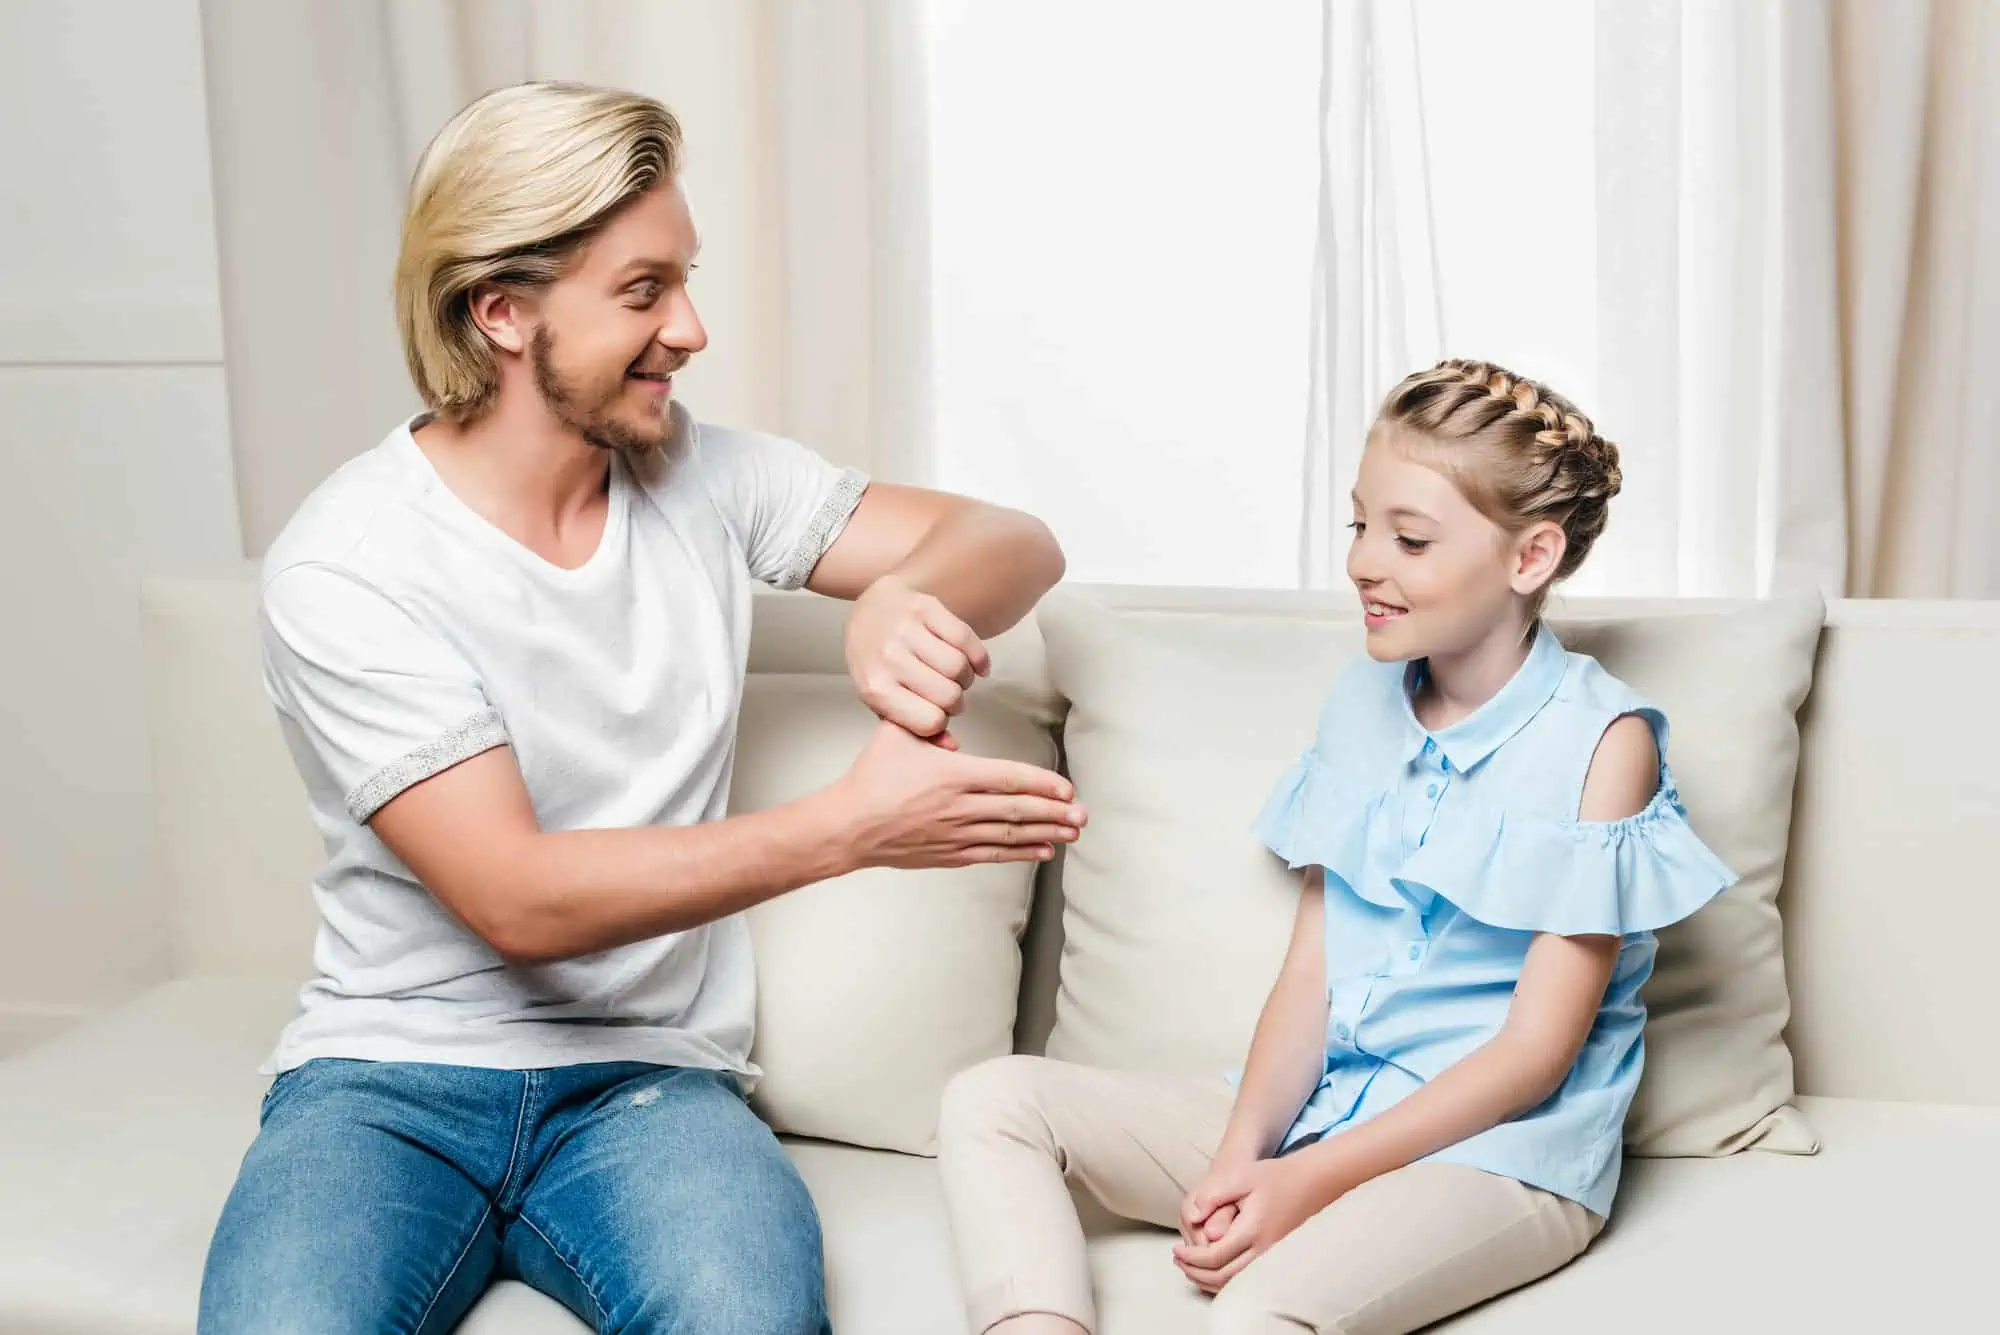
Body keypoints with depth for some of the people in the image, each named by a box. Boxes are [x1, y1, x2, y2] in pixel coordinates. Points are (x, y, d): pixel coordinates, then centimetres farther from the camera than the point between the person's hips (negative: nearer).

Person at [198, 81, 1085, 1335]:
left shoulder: (705, 476, 3)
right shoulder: (343, 569, -11)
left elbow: (1015, 544, 5)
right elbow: (518, 900, -17)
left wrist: (910, 599, -20)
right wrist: (852, 826, -25)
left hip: (645, 1077, 2)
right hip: (389, 1077, -2)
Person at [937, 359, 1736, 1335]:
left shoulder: (1602, 740, -9)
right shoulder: (1361, 707, 9)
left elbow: (1536, 1048, -12)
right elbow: (1309, 972, 6)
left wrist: (1311, 1179, -18)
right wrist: (1242, 1158, -11)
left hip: (1504, 1153, -7)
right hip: (1320, 1111, 7)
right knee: (994, 1100, -8)